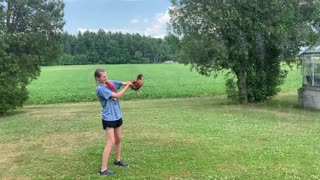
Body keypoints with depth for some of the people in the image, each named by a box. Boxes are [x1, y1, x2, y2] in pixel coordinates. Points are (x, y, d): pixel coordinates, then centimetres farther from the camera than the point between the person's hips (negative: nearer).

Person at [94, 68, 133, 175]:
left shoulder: (111, 83, 3)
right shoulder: (100, 88, -18)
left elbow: (124, 83, -5)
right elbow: (117, 95, -22)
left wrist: (132, 83, -24)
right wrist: (128, 86, -21)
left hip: (117, 116, 8)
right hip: (108, 118, -8)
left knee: (118, 139, 18)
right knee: (111, 142, -10)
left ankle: (117, 160, 37)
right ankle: (103, 169, -5)